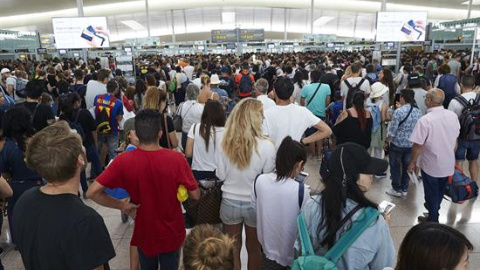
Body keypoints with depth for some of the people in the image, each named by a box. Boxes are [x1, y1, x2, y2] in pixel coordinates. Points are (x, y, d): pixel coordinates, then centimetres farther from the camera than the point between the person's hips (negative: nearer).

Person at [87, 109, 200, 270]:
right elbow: (195, 195, -15)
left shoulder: (123, 161, -20)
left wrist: (122, 206, -9)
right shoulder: (176, 159, -24)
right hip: (171, 233, -1)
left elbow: (92, 192, -20)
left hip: (144, 233, 1)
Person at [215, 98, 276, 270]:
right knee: (254, 248, 23)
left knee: (232, 249, 21)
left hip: (230, 202, 1)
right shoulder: (266, 146, -20)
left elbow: (221, 175, -6)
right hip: (255, 203, -1)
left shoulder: (223, 141, -15)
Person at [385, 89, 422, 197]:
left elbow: (393, 130, -16)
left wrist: (388, 139, 2)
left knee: (395, 166, 11)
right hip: (412, 144, 5)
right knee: (406, 166, 17)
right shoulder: (419, 112, -2)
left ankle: (397, 189, 20)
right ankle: (404, 189, 28)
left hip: (397, 144, -5)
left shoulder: (398, 111, -19)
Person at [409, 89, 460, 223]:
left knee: (431, 192, 15)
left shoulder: (425, 120, -28)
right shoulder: (453, 116, -8)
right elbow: (455, 140, 6)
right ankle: (434, 207, 51)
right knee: (440, 191, 27)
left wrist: (412, 162, -7)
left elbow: (418, 146, -22)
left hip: (431, 164, -5)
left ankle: (433, 219, 32)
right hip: (448, 163, 6)